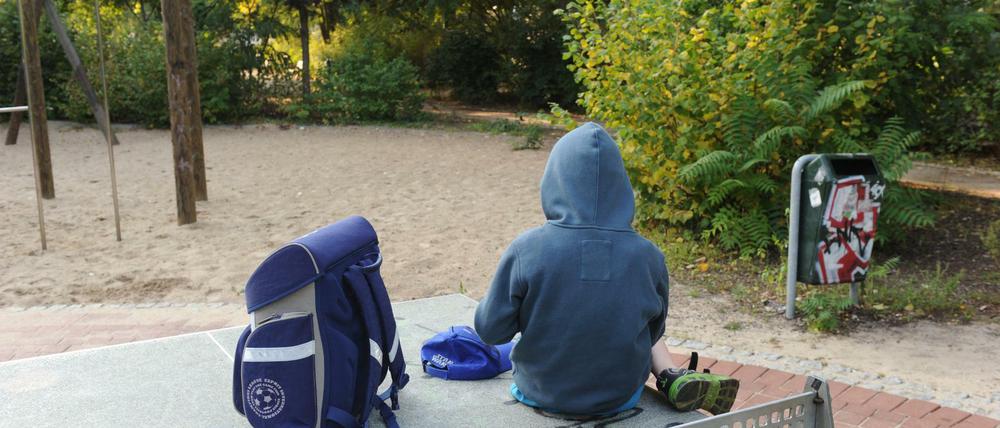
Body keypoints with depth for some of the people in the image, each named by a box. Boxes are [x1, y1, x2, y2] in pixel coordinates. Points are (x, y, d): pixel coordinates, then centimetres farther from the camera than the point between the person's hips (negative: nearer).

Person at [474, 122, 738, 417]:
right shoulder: (647, 257, -18)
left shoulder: (524, 252, -24)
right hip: (620, 396, 2)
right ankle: (672, 378, 13)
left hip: (542, 391, -1)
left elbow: (491, 331, -14)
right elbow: (651, 332, -1)